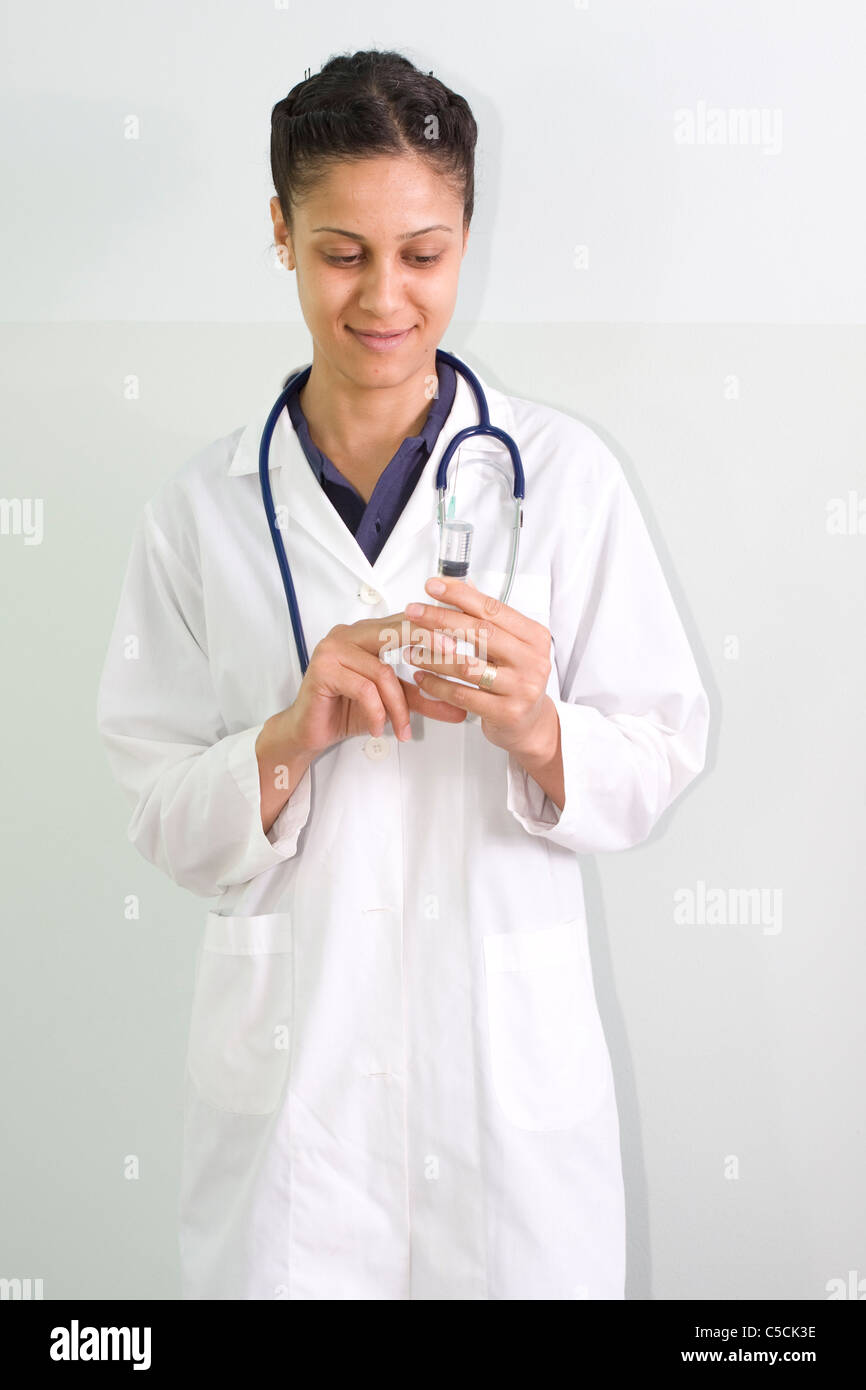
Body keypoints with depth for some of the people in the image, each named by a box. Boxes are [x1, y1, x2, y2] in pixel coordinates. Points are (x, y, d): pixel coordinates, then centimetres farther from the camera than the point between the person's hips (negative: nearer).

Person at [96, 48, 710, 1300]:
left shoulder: (563, 474, -4)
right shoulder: (204, 509, -1)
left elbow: (662, 756, -2)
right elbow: (163, 816, -2)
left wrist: (536, 730, -22)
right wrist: (289, 739, -20)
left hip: (509, 1062, 0)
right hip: (288, 1067, 1)